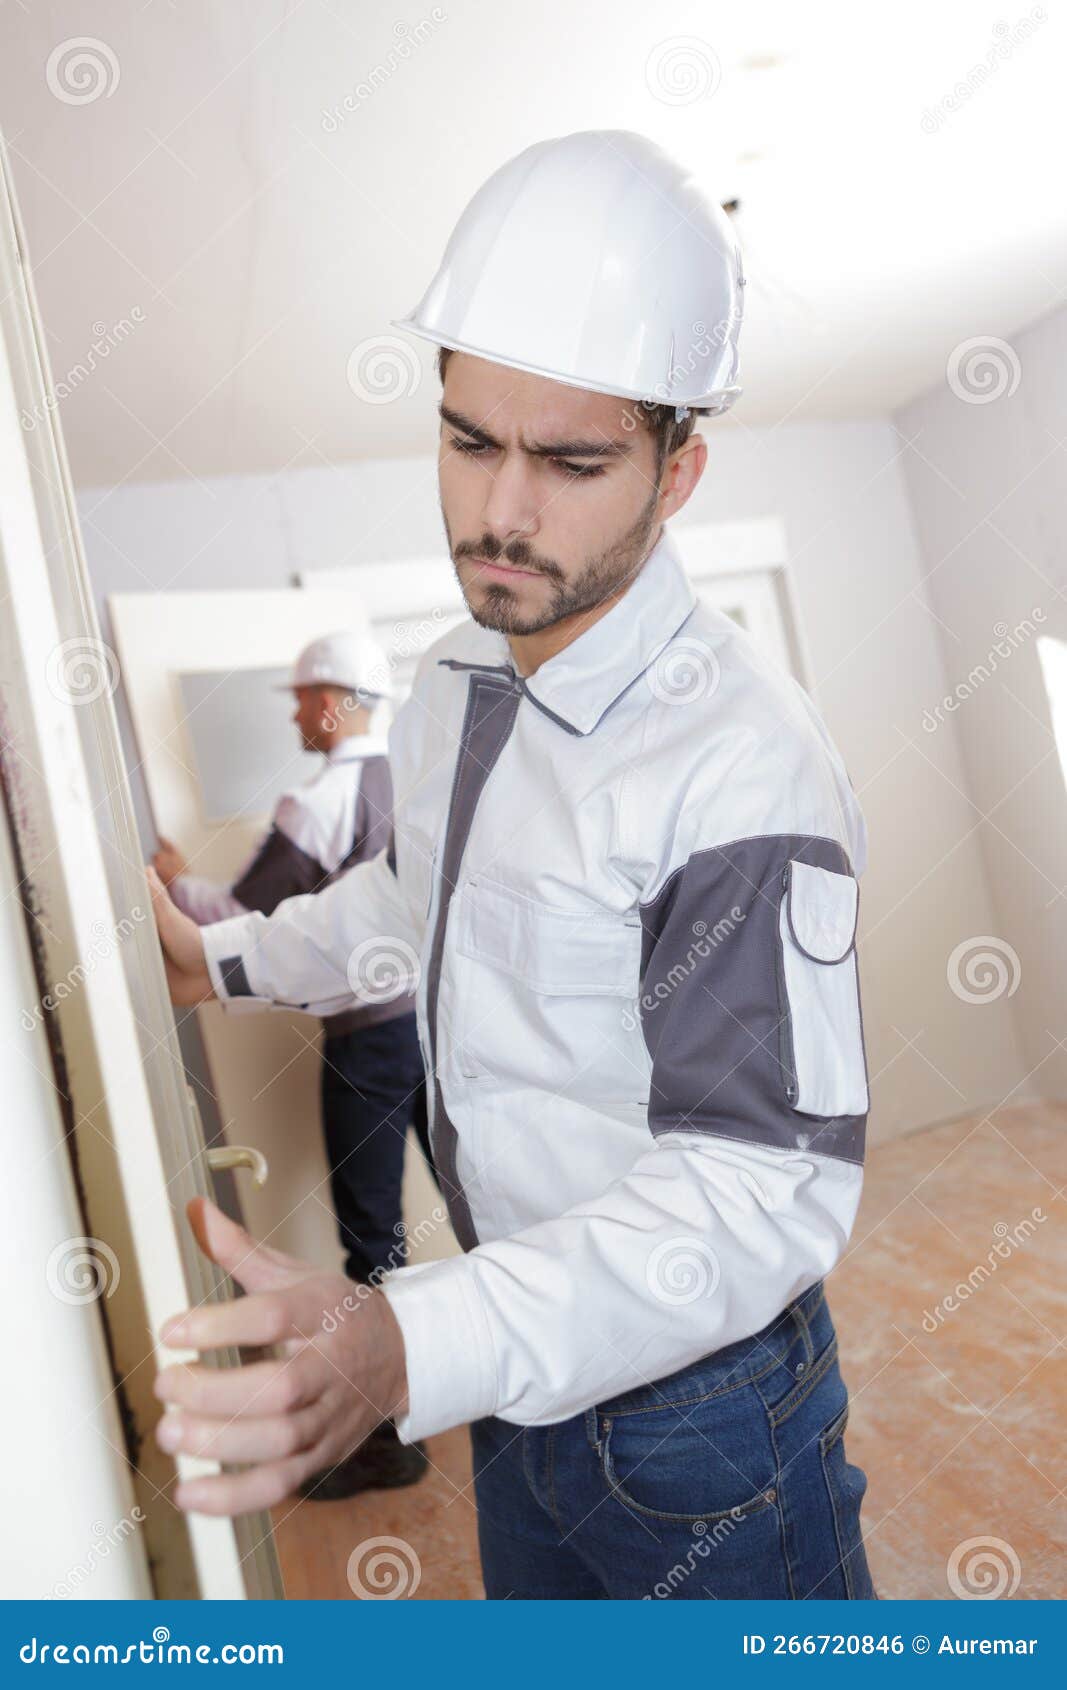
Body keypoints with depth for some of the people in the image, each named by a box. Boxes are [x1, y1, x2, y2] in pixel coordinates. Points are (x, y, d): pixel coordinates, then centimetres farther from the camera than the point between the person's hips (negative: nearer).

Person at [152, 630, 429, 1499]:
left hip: (370, 1036, -7)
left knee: (373, 1234, 3)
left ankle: (392, 1434, 14)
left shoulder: (318, 804, -15)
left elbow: (236, 921, -13)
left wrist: (177, 877, 4)